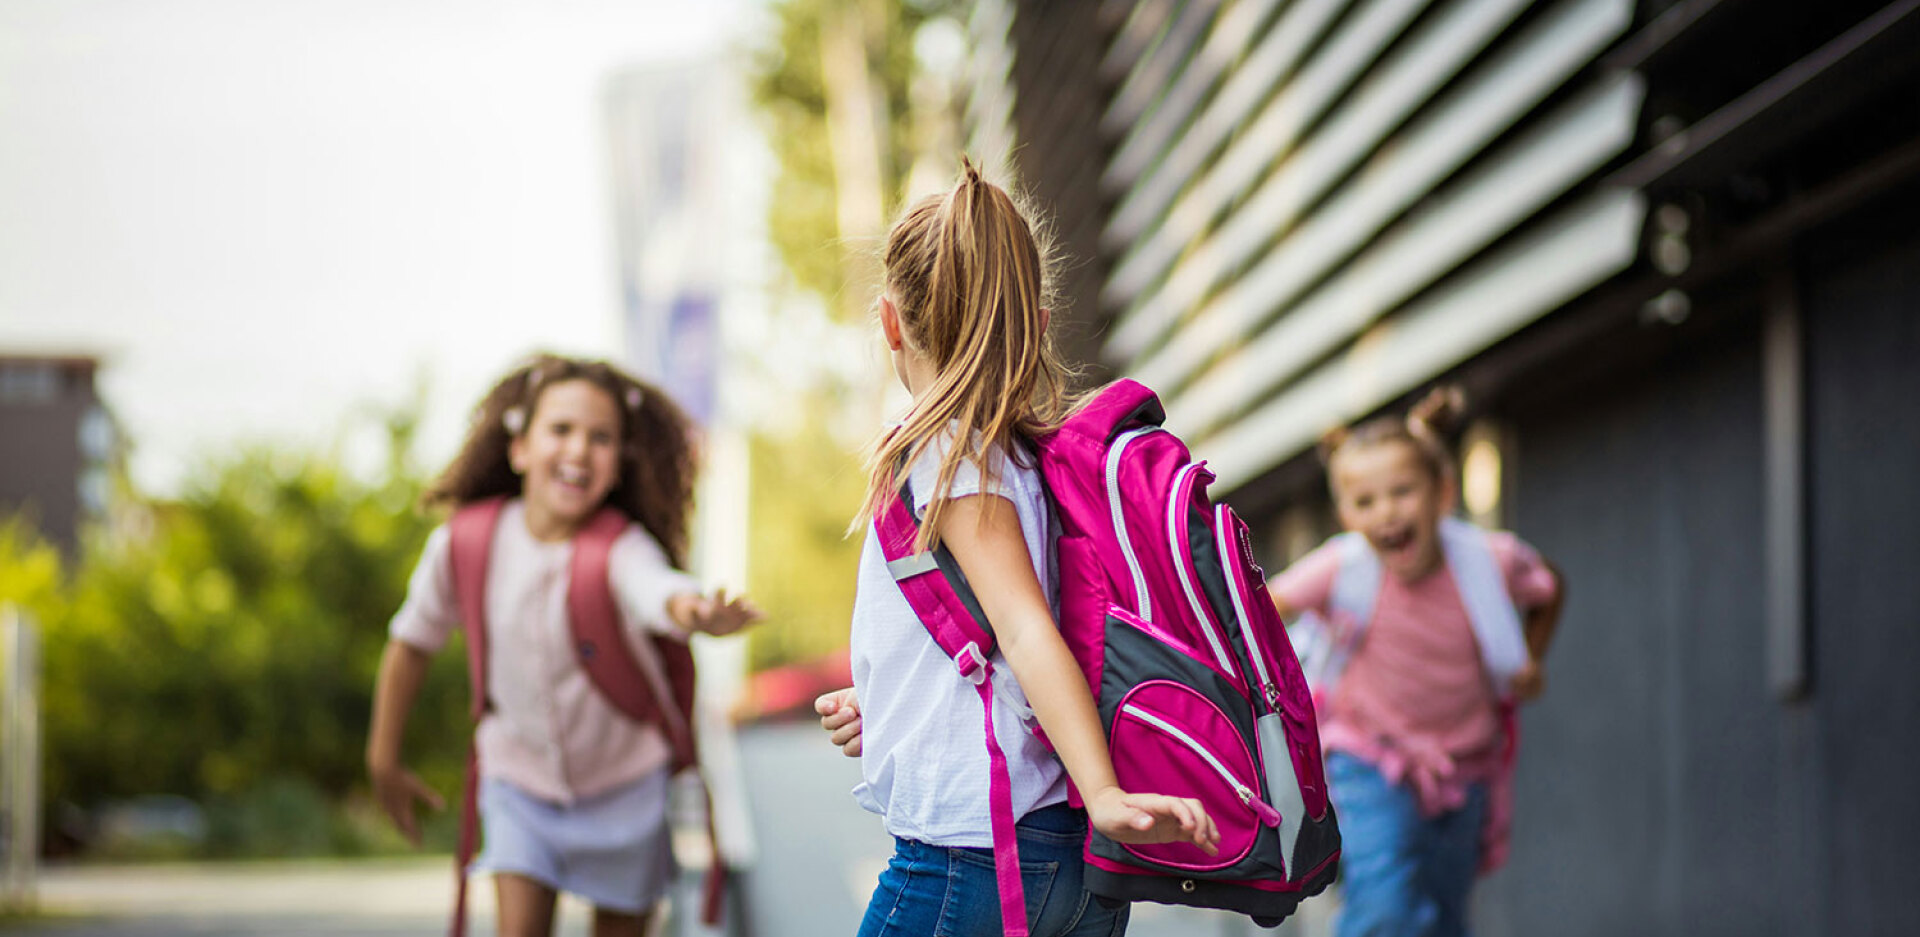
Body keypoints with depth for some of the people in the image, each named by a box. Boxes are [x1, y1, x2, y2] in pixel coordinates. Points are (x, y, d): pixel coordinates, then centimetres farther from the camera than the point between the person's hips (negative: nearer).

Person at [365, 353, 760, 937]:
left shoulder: (623, 549, -25)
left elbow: (655, 588, -51)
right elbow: (412, 643, 0)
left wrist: (695, 611, -75)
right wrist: (384, 758, 8)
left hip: (624, 784, -1)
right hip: (520, 781, 1)